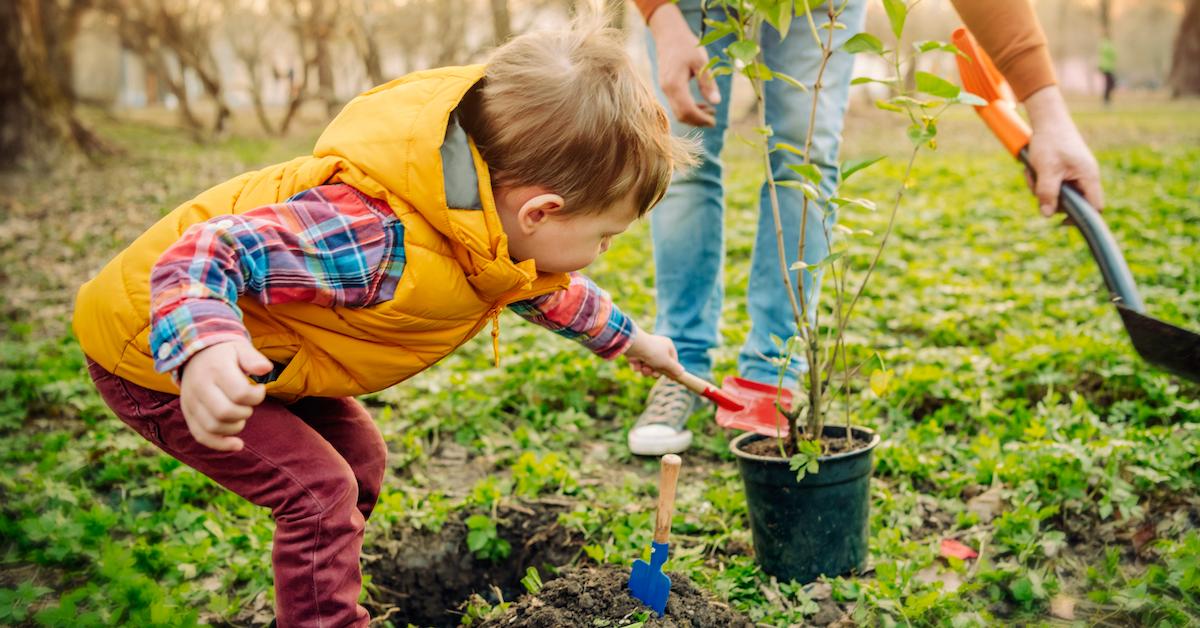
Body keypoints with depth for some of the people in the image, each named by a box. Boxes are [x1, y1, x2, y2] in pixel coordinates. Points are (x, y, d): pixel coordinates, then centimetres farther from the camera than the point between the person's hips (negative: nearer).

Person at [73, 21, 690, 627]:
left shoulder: (493, 226, -9)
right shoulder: (384, 240, -41)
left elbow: (544, 287, 14)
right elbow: (208, 252, -41)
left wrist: (628, 339, 28)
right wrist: (203, 351, -61)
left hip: (262, 348, 9)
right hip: (157, 351, -9)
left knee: (358, 458, 14)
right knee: (319, 489, -16)